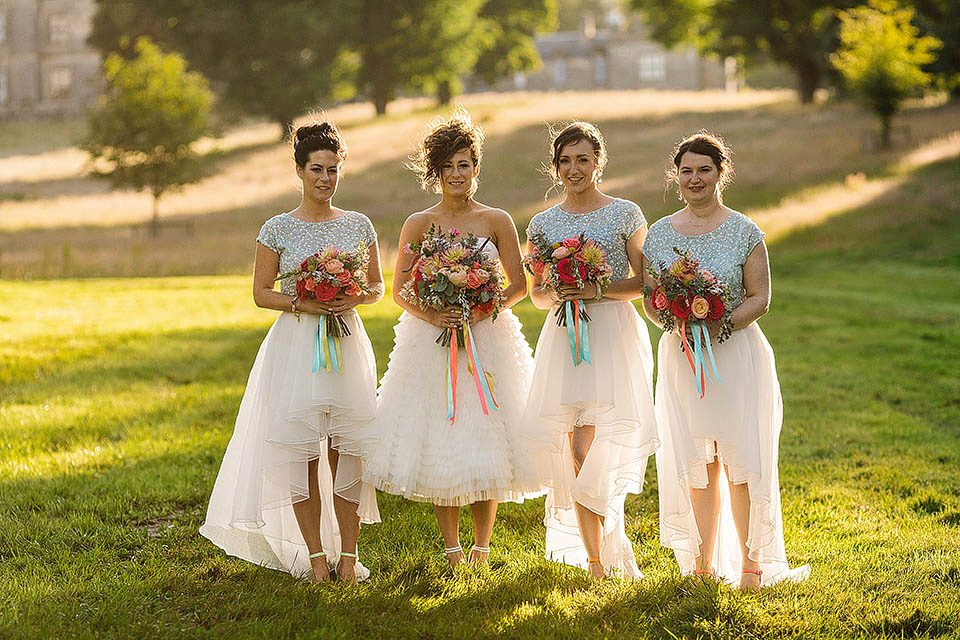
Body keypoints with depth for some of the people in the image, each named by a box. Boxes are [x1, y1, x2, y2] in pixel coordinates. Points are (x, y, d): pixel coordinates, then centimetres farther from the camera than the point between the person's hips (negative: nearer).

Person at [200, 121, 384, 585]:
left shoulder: (359, 226, 7)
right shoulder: (278, 229, 0)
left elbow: (377, 286, 14)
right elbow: (261, 293, 3)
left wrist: (356, 299, -8)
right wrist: (303, 304, -14)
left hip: (347, 344, 2)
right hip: (296, 345, -2)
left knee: (347, 450, 1)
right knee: (301, 453, -1)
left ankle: (348, 554, 10)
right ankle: (315, 555, 9)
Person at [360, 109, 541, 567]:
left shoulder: (497, 221, 4)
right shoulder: (419, 224, 4)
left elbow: (519, 285, 4)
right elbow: (399, 291, 3)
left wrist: (484, 309, -12)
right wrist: (431, 314, -15)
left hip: (488, 340, 0)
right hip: (431, 341, 0)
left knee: (487, 439, -1)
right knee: (437, 443, -2)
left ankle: (481, 546, 10)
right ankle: (452, 547, 9)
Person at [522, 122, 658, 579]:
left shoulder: (626, 214, 2)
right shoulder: (544, 223, 11)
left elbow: (644, 283, 2)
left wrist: (599, 290, -13)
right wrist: (555, 296, -7)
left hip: (614, 334, -3)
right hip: (565, 337, 3)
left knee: (605, 451, -9)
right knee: (579, 453, -1)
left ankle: (607, 553, 10)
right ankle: (597, 562, 7)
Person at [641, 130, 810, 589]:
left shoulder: (743, 231, -1)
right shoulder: (660, 234, 7)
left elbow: (760, 298, -3)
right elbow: (650, 300, 8)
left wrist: (720, 325, -18)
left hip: (736, 351, -3)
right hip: (681, 357, 3)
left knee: (741, 459, -6)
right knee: (696, 463, 6)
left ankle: (750, 564, 3)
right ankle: (704, 564, 15)